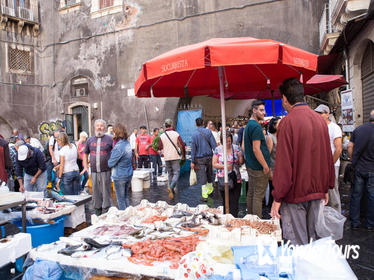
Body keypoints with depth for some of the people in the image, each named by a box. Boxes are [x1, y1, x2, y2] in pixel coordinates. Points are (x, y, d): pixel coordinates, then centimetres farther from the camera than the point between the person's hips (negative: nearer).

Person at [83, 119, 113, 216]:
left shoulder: (109, 139, 0)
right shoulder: (90, 140, 11)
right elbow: (85, 153, 21)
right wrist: (85, 166, 13)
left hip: (106, 171, -3)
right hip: (94, 172, 4)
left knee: (106, 193, 0)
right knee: (96, 193, 11)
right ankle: (97, 213, 25)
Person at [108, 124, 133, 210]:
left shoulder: (118, 147, -23)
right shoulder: (127, 143, 3)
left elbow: (110, 163, -17)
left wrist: (108, 160, 5)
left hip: (119, 176, -8)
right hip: (129, 174, 8)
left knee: (121, 199, 6)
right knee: (126, 197, 21)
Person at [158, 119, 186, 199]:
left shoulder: (162, 136, 1)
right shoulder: (176, 134, -4)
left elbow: (160, 148, 2)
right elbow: (182, 145, -5)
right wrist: (183, 156, 7)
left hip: (166, 158, 3)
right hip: (175, 157, -3)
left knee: (170, 174, 13)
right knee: (176, 173, 0)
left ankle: (172, 191, 16)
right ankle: (171, 187, -23)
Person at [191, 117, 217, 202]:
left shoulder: (194, 134, -7)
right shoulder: (208, 131, -2)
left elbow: (193, 148, -7)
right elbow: (214, 144, -4)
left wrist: (192, 161, -3)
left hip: (199, 158, -2)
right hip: (209, 156, 3)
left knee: (202, 177, 1)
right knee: (209, 174, 19)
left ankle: (204, 196, 2)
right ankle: (210, 190, 36)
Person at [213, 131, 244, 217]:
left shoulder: (236, 148, 3)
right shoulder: (218, 149, 0)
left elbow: (241, 163, 8)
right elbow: (214, 164, -1)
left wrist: (240, 156, -12)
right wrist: (224, 166, -15)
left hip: (236, 179, 1)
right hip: (223, 180, -1)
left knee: (234, 202, -1)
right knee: (226, 202, 8)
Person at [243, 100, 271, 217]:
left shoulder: (248, 125, 13)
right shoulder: (256, 126, -18)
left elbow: (244, 146, 20)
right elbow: (256, 149, -22)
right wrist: (265, 166, -16)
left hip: (250, 166, 10)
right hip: (258, 167, -10)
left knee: (251, 193, 16)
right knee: (258, 196, -2)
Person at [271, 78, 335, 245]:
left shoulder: (288, 121, -15)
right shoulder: (320, 120, 4)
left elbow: (283, 163, -18)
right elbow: (328, 158, 10)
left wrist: (278, 197, -12)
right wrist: (326, 188, 19)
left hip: (295, 193, -6)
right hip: (317, 192, 6)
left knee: (297, 243, 4)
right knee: (312, 237, 19)